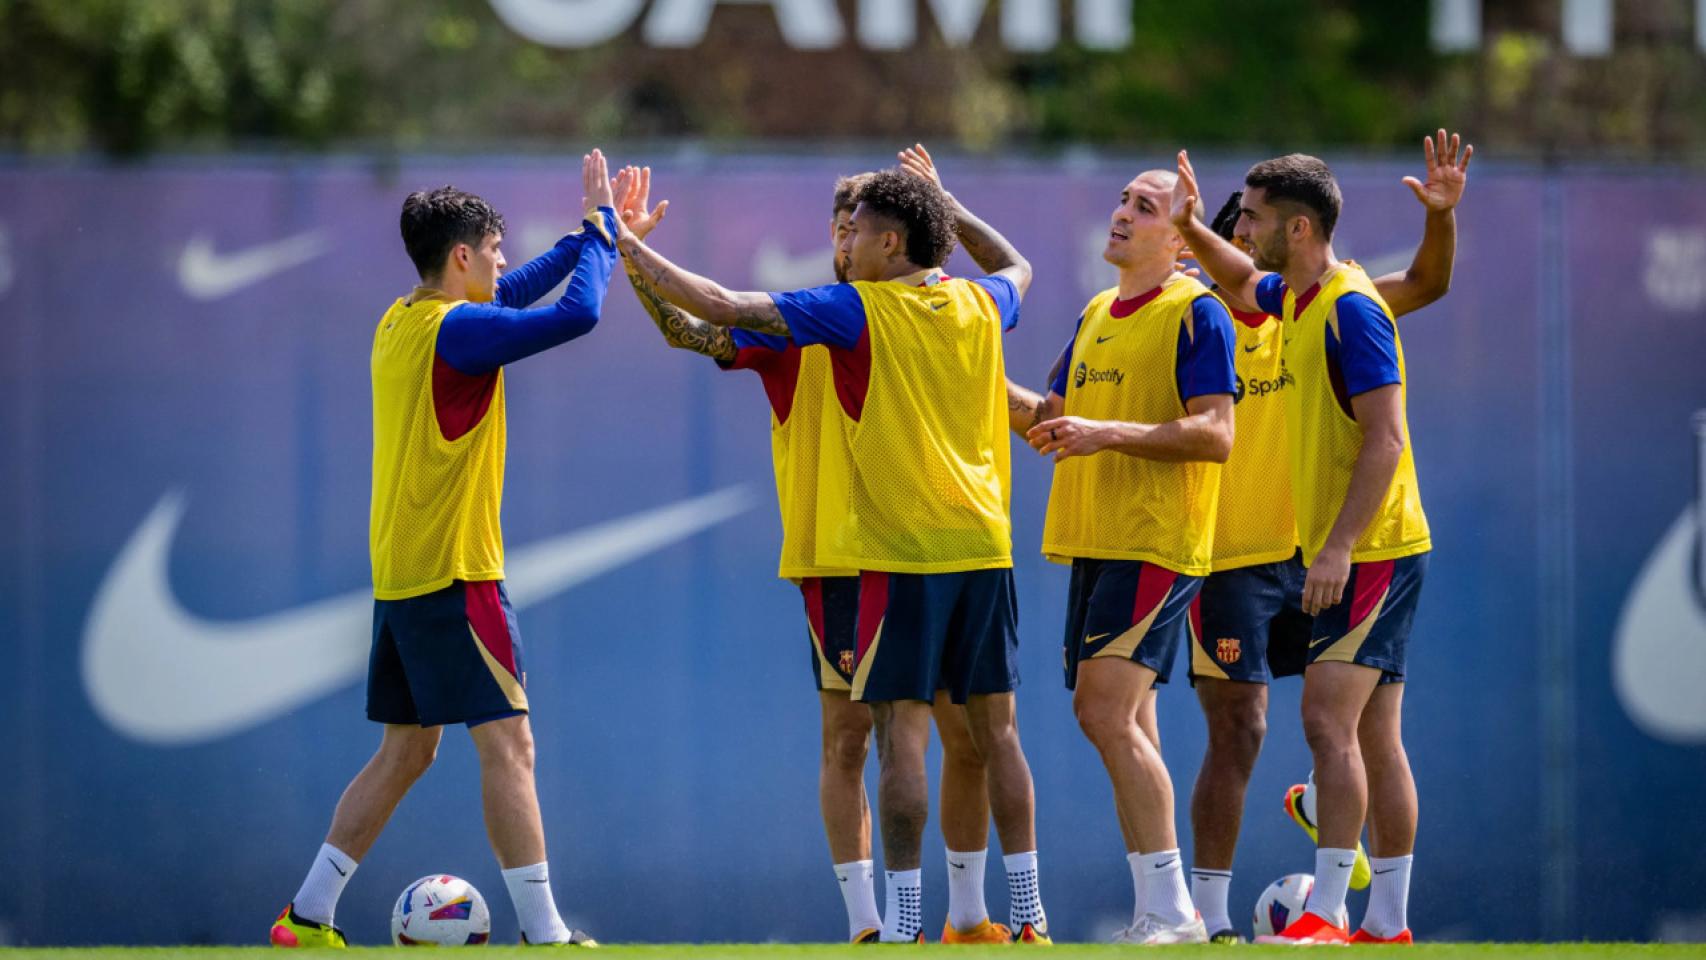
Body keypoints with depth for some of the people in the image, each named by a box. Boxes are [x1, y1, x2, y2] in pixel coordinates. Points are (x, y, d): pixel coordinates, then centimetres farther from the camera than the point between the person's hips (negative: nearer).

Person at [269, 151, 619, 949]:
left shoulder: (399, 323, 12)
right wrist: (598, 232, -7)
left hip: (397, 576, 9)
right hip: (454, 574, -9)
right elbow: (576, 314, -23)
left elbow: (511, 295, 27)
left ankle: (307, 915, 14)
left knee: (406, 751, 15)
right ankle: (544, 934, -11)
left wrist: (589, 234, 23)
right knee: (508, 743, -8)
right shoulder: (455, 330, -15)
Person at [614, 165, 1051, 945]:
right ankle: (1029, 914, 6)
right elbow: (1019, 270, 34)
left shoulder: (859, 312, -8)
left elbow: (725, 308, -12)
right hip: (983, 545, 5)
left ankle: (904, 920, -9)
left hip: (901, 555, -5)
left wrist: (630, 250, -3)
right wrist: (951, 209, 37)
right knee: (995, 727, 7)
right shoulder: (978, 304, 8)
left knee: (900, 728, -5)